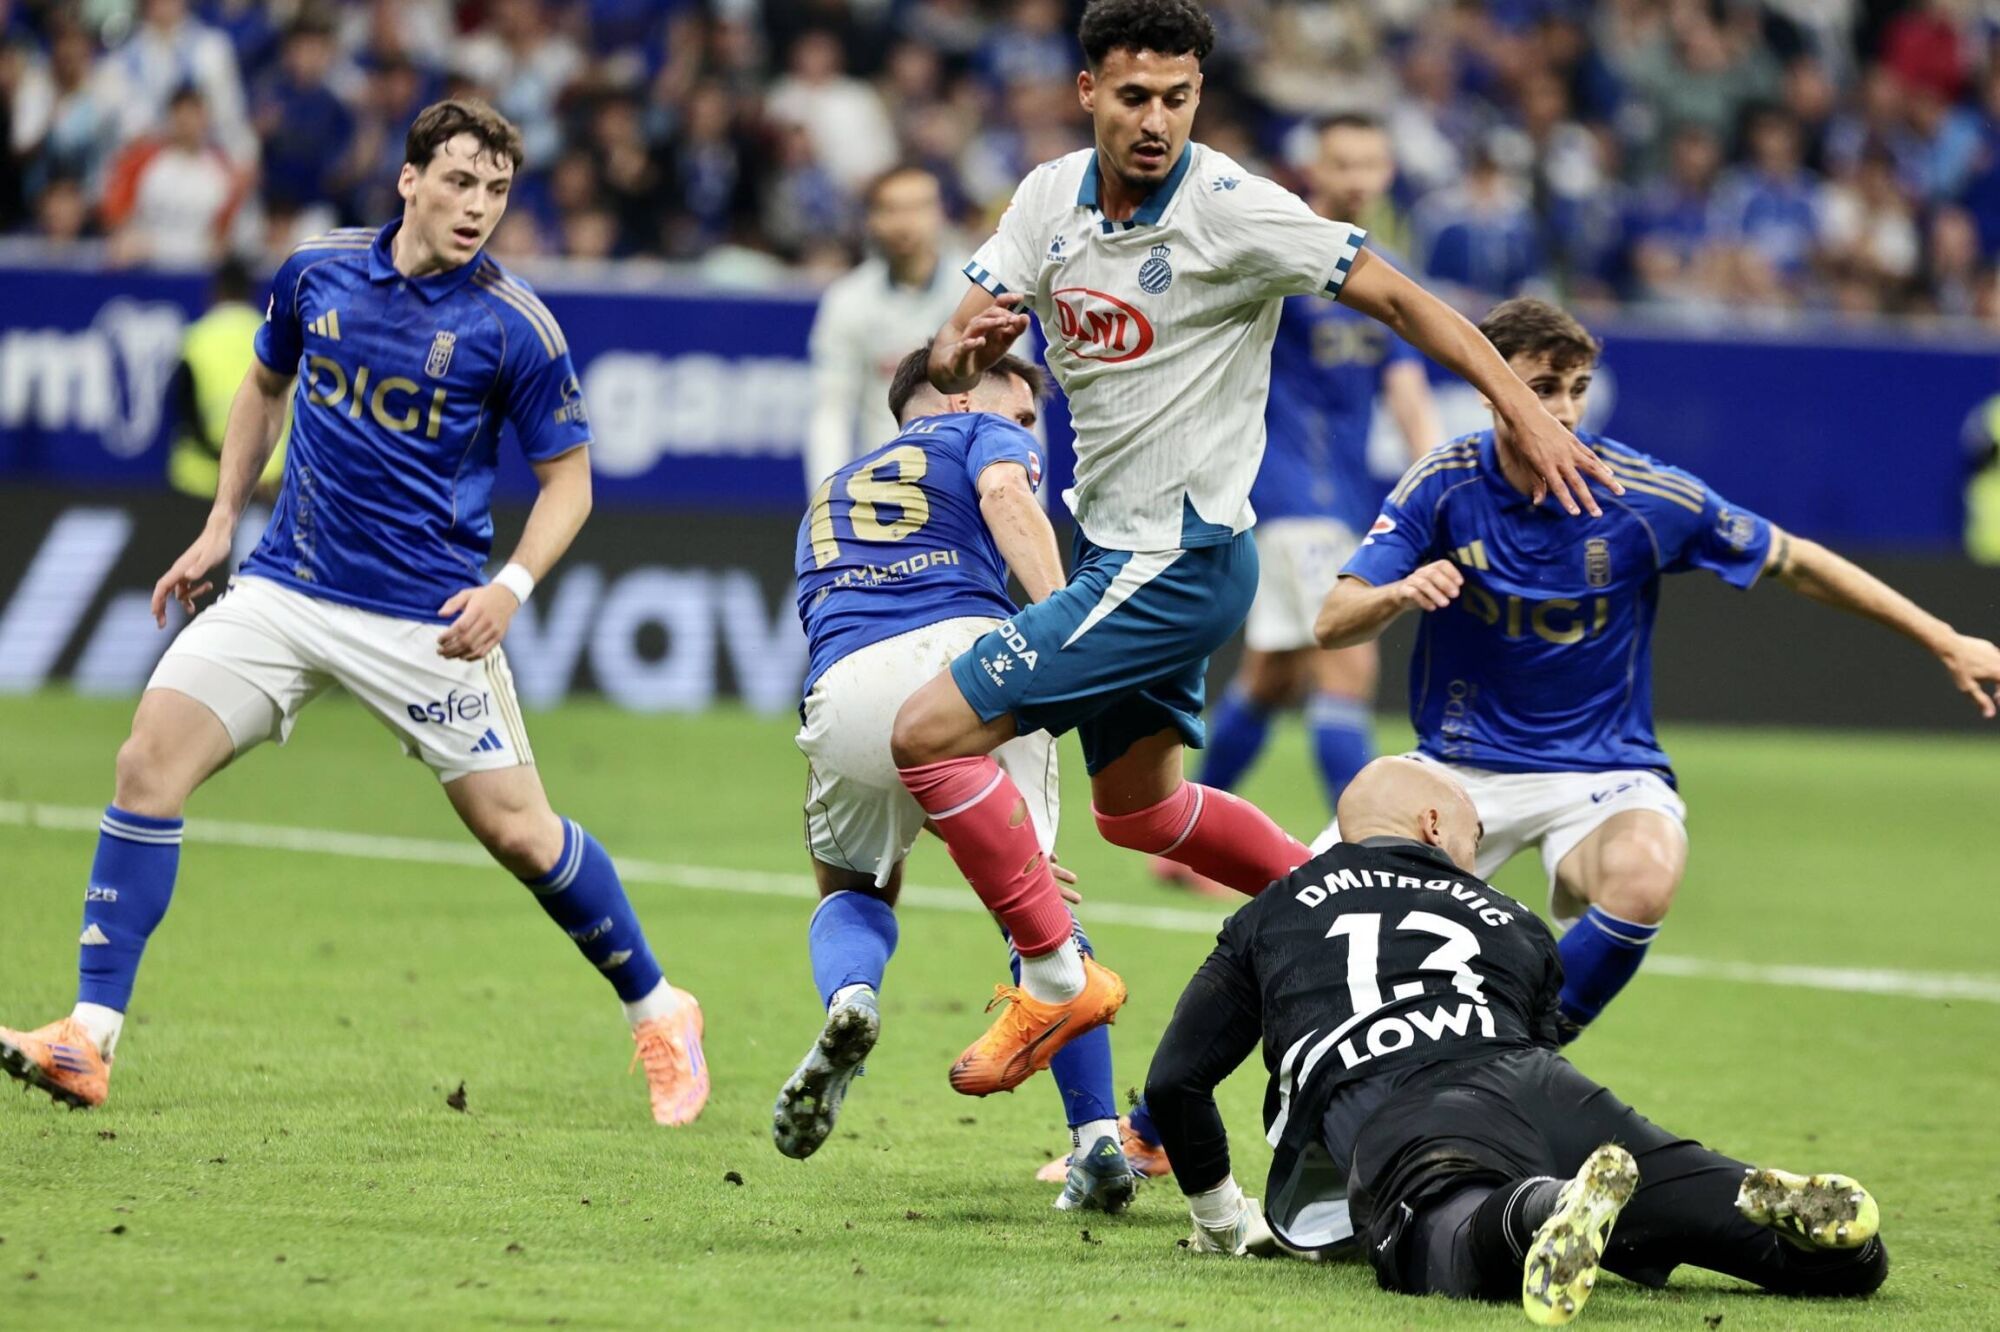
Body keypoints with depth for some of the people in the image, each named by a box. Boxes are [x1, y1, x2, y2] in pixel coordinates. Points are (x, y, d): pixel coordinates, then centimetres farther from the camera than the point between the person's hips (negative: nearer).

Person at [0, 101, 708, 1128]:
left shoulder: (514, 328, -10)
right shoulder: (317, 271, 1)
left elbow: (567, 477, -1)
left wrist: (512, 587, -17)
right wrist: (220, 524, 14)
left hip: (426, 618, -3)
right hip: (286, 587, 3)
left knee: (515, 829, -4)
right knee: (149, 763, -13)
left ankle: (657, 1013, 20)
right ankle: (88, 1042, -12)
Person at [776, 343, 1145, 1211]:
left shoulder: (829, 496, 41)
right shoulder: (982, 434, 26)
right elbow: (1006, 497, 2)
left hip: (849, 684, 3)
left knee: (854, 894, 27)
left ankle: (848, 1001, -9)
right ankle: (1098, 1139, 4)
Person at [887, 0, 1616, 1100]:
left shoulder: (1230, 209, -18)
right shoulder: (1052, 196, 1)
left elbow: (1395, 298, -14)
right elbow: (954, 359, -1)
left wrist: (1523, 409, -22)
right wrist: (960, 350, -25)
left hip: (1178, 561, -8)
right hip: (1116, 547, 8)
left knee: (930, 734, -13)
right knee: (1135, 808, 23)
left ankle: (1055, 977, -4)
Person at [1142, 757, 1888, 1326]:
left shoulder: (1269, 918, 33)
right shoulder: (1513, 924, 37)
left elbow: (1176, 1080, 29)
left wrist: (1222, 1217, 45)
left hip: (1394, 1122, -2)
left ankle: (1543, 1213, -67)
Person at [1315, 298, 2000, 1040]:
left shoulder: (1645, 497, -12)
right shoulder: (1443, 486, -9)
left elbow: (1796, 563, -1)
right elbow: (1334, 624, -12)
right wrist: (1399, 593, -36)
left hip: (1604, 770, -1)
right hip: (1462, 766, 1)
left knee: (1642, 883, -35)